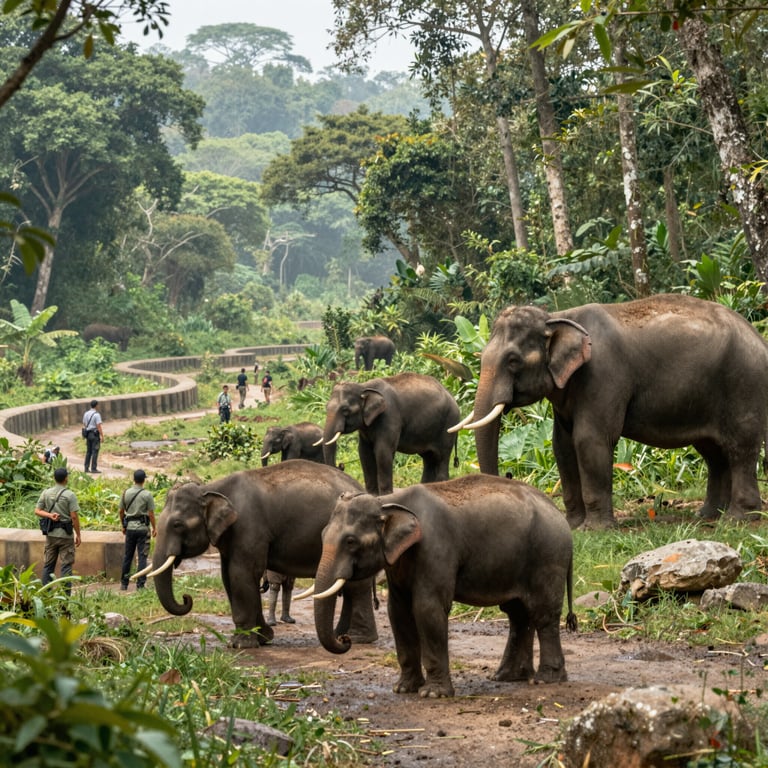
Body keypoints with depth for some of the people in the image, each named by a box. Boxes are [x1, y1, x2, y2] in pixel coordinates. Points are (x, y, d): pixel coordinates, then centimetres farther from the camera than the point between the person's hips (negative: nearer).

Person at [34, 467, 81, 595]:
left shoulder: (46, 493, 2)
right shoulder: (69, 495, -11)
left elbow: (37, 511, 0)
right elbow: (74, 517, -13)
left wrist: (50, 515, -9)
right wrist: (78, 535, -5)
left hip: (51, 534, 4)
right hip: (66, 535, -4)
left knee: (48, 565, 11)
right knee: (66, 565, 0)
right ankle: (65, 594, -2)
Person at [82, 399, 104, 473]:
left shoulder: (86, 414, 8)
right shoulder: (97, 415, -15)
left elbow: (84, 425, 13)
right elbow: (99, 426, -18)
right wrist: (102, 436, -13)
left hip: (88, 434, 7)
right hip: (95, 434, -7)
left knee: (88, 452, 13)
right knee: (95, 452, -4)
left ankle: (86, 468, 12)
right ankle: (93, 469, -5)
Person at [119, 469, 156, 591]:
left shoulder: (126, 493, 1)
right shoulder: (147, 495, -9)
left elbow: (121, 511, 6)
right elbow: (151, 513, -9)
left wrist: (123, 526, 19)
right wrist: (154, 528, 2)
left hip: (130, 527, 3)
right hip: (143, 527, -3)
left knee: (127, 556, 12)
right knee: (142, 556, 1)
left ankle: (124, 583, 17)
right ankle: (140, 584, -2)